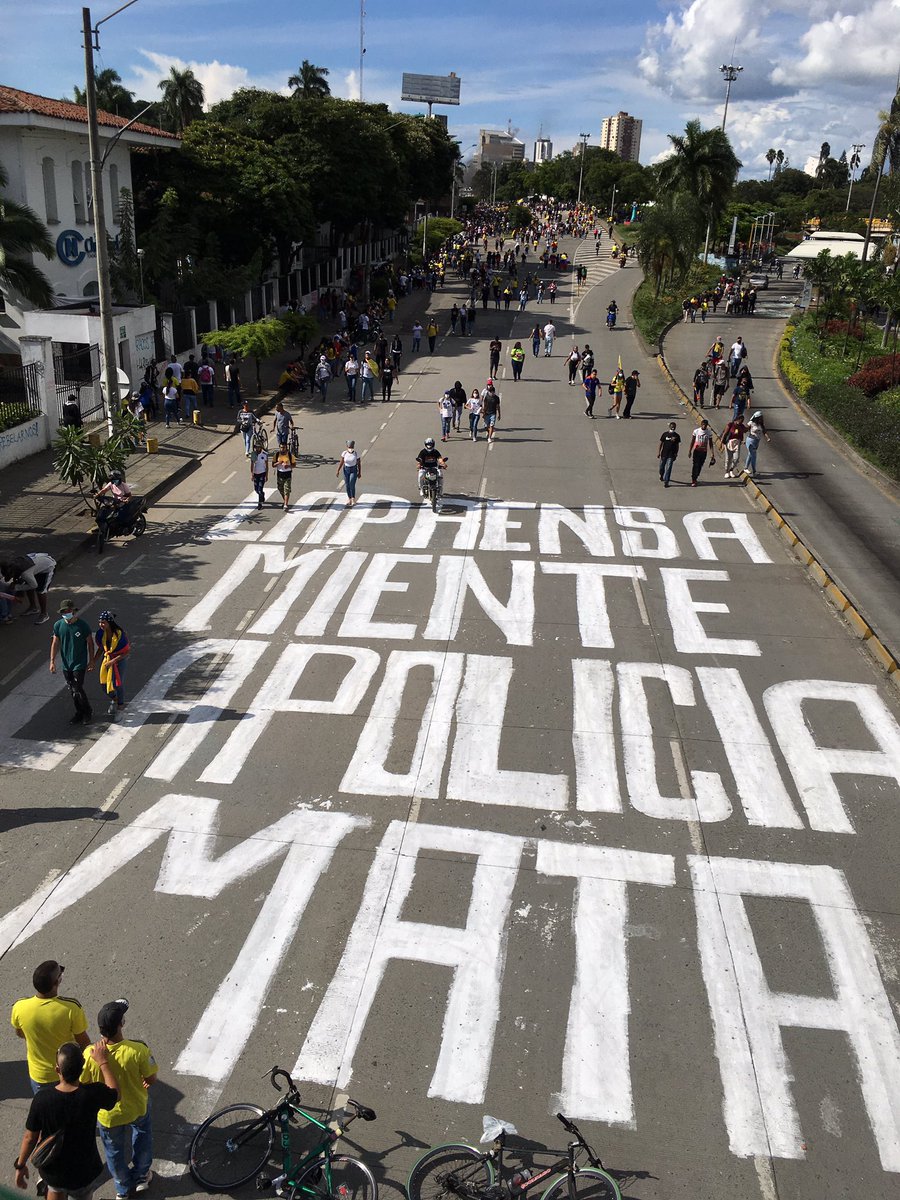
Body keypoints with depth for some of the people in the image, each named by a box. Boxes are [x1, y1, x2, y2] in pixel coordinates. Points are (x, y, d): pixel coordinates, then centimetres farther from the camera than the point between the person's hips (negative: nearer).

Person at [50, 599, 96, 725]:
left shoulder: (83, 625, -13)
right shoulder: (58, 625, -3)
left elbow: (90, 643, -3)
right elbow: (55, 643, 5)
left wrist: (91, 661, -1)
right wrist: (52, 661, 1)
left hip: (79, 664, -4)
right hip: (66, 664, 4)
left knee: (78, 690, -6)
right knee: (72, 691, 12)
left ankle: (88, 712, 15)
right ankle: (79, 713, 29)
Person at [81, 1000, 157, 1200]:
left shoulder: (91, 1055, -33)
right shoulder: (138, 1050, -35)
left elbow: (82, 1085, -14)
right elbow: (151, 1079, -20)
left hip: (108, 1114, 0)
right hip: (138, 1107, 0)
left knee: (114, 1150, 29)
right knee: (142, 1133, 34)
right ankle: (141, 1176, 52)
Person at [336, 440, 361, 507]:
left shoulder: (356, 454, -10)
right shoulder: (344, 453, -6)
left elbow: (359, 464, -3)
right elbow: (341, 462, -2)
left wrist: (359, 473, -2)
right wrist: (338, 471, -7)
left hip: (354, 470, -3)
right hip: (346, 470, 3)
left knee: (352, 485, -14)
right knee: (347, 485, 8)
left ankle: (353, 498, 6)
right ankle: (349, 499, 24)